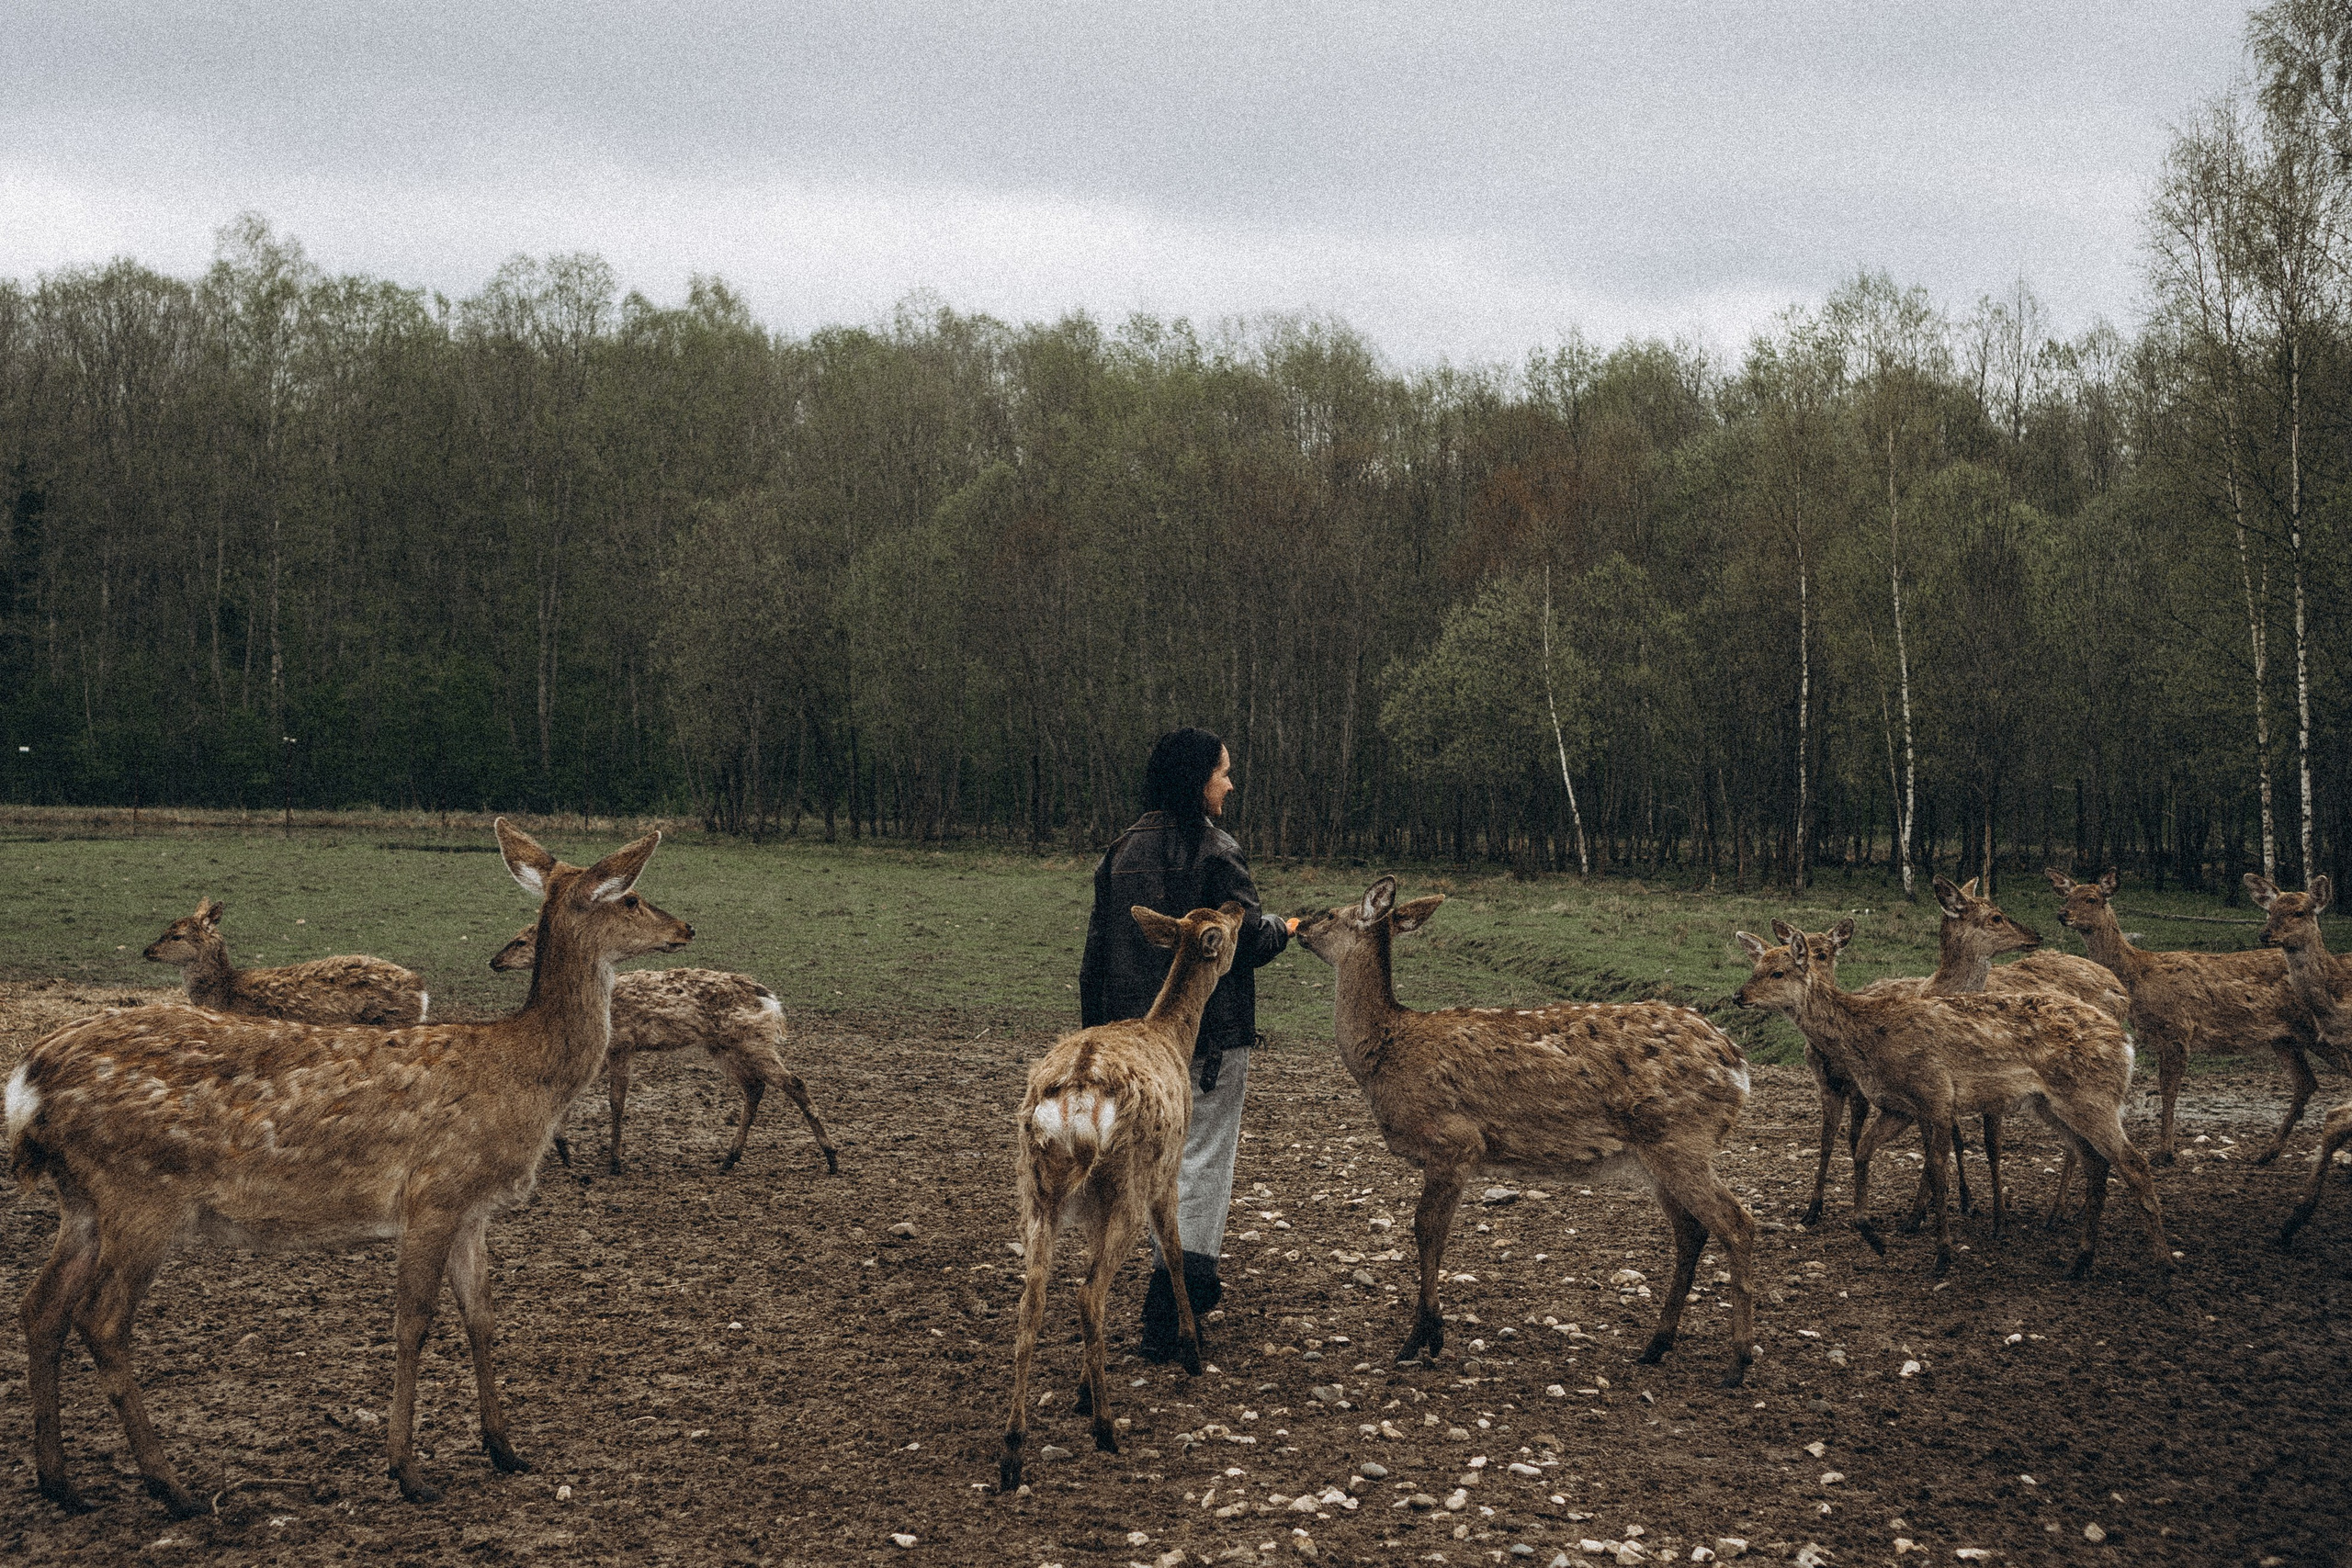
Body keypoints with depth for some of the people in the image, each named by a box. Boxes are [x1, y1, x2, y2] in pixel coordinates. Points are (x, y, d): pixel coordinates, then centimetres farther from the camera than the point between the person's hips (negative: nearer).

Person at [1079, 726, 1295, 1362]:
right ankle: (1176, 1294, -10)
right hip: (1209, 1035, -6)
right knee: (1201, 1161, -1)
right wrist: (1284, 927, 5)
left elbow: (1098, 948, 7)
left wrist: (1098, 1029, 14)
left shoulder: (1121, 852, 5)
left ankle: (1184, 1283, 29)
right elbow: (1246, 942, -16)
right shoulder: (1214, 853, -14)